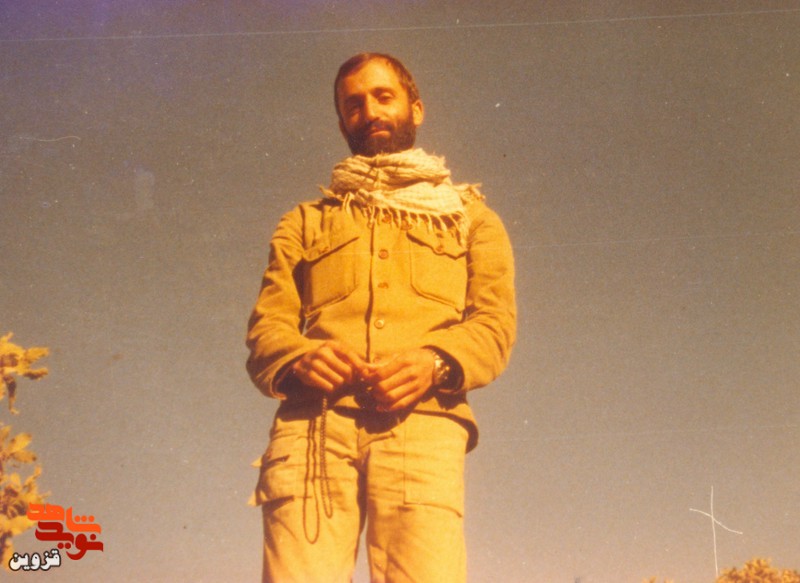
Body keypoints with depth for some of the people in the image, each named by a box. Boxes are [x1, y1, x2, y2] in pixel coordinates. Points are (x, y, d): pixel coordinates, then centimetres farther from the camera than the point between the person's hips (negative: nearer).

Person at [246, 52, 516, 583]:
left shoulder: (469, 216, 28)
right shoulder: (305, 222, 31)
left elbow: (496, 321, 12)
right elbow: (266, 326, 17)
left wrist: (435, 361, -10)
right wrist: (299, 359, -7)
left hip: (422, 422, -1)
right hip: (314, 424, 1)